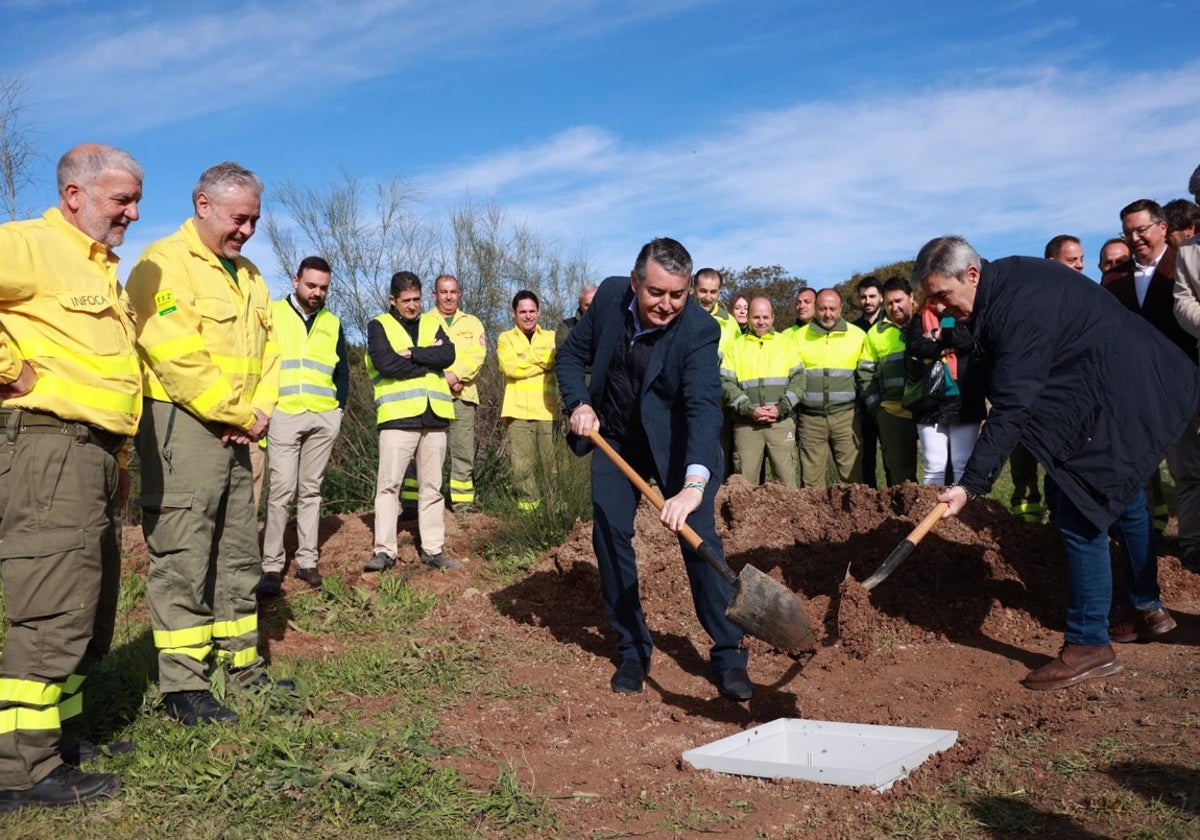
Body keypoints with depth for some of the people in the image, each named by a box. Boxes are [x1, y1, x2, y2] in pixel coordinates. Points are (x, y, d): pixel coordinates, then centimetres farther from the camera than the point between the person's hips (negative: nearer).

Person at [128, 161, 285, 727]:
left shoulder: (248, 276, 17)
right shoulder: (165, 263, -9)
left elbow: (267, 352, 16)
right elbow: (177, 356, -19)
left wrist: (259, 412, -2)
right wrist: (240, 414, -13)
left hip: (235, 432, 9)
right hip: (182, 425, -9)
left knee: (239, 554, 14)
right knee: (181, 559, -5)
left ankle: (243, 666, 25)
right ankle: (182, 685, 3)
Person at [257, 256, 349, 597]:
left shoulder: (332, 323, 15)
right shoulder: (272, 314, 3)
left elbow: (342, 372, 21)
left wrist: (339, 406, 9)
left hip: (324, 418, 4)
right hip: (284, 415, -4)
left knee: (311, 490, 7)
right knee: (282, 488, -9)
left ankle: (307, 560, 12)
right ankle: (272, 565, -2)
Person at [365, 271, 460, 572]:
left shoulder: (432, 322, 16)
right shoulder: (379, 325, 5)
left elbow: (448, 355, -2)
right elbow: (386, 364, -12)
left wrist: (412, 353, -12)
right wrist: (430, 362, -5)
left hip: (434, 417, 4)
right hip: (398, 417, -3)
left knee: (432, 487, 8)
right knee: (388, 485, -4)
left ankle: (433, 549, 14)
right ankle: (384, 550, 2)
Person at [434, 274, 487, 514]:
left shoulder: (472, 323, 18)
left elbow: (478, 356, 5)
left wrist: (456, 375, -11)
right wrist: (439, 377, -13)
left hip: (462, 395, 2)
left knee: (463, 450, 1)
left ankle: (463, 501, 6)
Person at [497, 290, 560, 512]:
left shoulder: (551, 337, 17)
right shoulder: (506, 339, 13)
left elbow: (558, 360, -5)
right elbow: (510, 367, -6)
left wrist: (526, 361, -9)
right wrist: (542, 360, -2)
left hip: (547, 410, 1)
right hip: (519, 410, -1)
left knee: (552, 461, -3)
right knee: (522, 465, -4)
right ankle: (528, 504, 4)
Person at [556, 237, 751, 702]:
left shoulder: (700, 330, -27)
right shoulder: (610, 296, -14)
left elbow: (704, 406, -41)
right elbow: (572, 354, 1)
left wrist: (694, 484, -54)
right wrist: (579, 403, -17)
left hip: (676, 443, -3)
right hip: (615, 439, 4)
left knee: (700, 537, -9)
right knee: (609, 536, 0)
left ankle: (728, 653, 6)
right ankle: (632, 649, 15)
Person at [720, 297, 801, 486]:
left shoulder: (786, 344, 12)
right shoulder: (736, 346, 10)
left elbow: (798, 379, 5)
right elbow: (726, 383, 0)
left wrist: (781, 408, -9)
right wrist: (750, 410, -11)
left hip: (781, 422, 0)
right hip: (746, 425, 0)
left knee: (787, 480, 0)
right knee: (745, 482, 1)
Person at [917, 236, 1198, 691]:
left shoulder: (1019, 308, -28)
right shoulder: (1007, 280, 2)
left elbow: (1011, 408, -32)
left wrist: (970, 484, -33)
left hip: (1118, 400, -11)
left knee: (1080, 514, -11)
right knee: (1123, 501, 23)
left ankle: (1089, 645, -4)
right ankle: (1146, 609, 41)